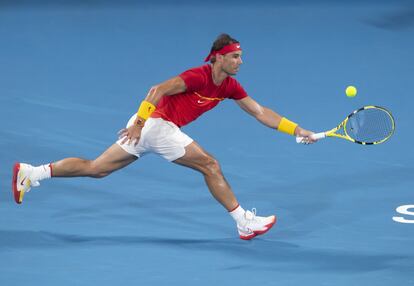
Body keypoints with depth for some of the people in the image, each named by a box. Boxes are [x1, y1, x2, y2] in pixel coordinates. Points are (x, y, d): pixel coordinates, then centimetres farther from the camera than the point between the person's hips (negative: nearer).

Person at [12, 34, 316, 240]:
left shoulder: (229, 86, 8)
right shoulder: (199, 76, -17)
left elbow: (260, 112, 10)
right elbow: (158, 90, -23)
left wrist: (297, 130, 6)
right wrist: (140, 121, -27)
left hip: (148, 127, 8)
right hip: (155, 123, -8)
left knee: (95, 169, 10)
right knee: (210, 165, -8)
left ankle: (30, 172, 10)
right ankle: (245, 223, -4)